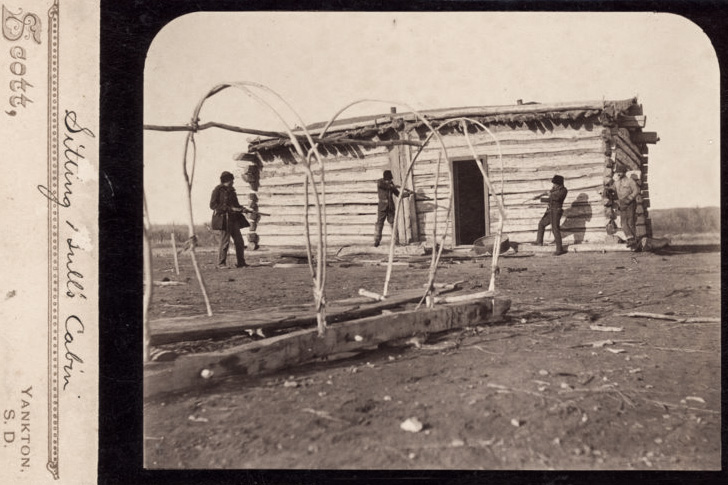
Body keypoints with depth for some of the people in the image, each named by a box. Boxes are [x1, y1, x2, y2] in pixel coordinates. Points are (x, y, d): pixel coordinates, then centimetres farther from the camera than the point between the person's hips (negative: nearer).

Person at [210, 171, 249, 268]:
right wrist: (230, 209, -18)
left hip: (233, 219, 7)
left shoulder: (231, 191, 17)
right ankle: (221, 263, 6)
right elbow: (212, 205, -13)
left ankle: (241, 263, 11)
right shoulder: (217, 190, -5)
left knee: (239, 241, 4)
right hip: (223, 219, -7)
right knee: (225, 241, -5)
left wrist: (241, 208, 0)